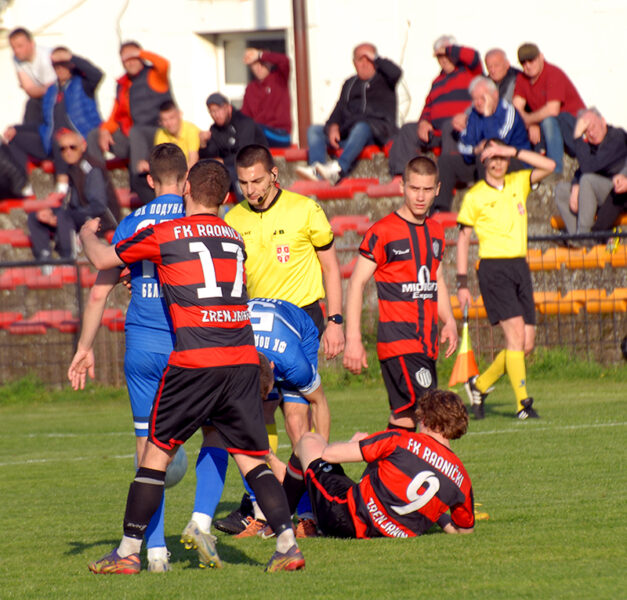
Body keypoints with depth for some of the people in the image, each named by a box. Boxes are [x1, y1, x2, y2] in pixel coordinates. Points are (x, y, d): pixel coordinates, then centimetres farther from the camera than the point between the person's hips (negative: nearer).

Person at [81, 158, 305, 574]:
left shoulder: (164, 235, 1)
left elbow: (102, 259, 14)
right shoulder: (235, 239, 16)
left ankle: (129, 551, 10)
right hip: (244, 356, 4)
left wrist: (87, 234, 35)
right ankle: (288, 543, -6)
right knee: (251, 458, 7)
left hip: (195, 360, -4)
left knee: (157, 452, 7)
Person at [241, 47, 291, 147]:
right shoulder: (250, 88, 16)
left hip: (281, 135, -4)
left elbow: (284, 61, -16)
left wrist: (259, 55, -16)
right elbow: (245, 116, 10)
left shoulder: (279, 78, 6)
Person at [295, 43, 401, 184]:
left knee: (361, 127, -40)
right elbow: (340, 109, 16)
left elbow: (395, 72, -10)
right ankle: (315, 170, -37)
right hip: (349, 129, 6)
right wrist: (333, 127, -4)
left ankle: (339, 169, -63)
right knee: (314, 130, -10)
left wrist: (375, 58, 3)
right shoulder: (349, 84, 28)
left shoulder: (383, 79, 15)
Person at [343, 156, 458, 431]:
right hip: (397, 337, -7)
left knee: (405, 417, 3)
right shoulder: (382, 232, -7)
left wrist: (449, 321, 10)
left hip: (427, 342, 7)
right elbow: (356, 284, -6)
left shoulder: (435, 231, 15)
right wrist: (353, 339, -12)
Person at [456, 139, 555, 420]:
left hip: (520, 266, 6)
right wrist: (462, 282, -2)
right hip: (493, 268, -6)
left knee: (527, 344, 3)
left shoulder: (518, 183, 11)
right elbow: (463, 238, 2)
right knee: (516, 334, -16)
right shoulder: (474, 196, -1)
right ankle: (523, 403, -14)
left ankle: (480, 385, 21)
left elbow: (549, 166, 1)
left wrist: (514, 151, -7)